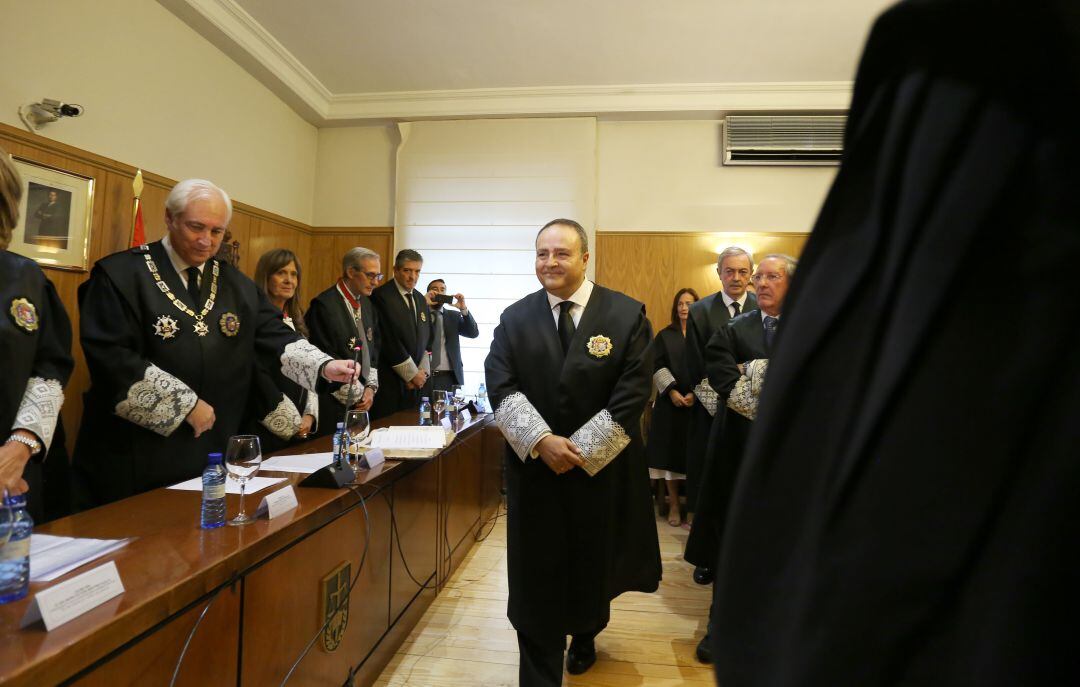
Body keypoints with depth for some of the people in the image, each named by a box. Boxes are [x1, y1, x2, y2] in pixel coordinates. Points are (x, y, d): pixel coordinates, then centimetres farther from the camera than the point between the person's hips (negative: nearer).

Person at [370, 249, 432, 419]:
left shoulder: (421, 299, 14)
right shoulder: (381, 296, -10)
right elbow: (389, 341, -14)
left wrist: (423, 372, 3)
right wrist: (413, 374, -9)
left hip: (417, 382, 7)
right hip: (389, 381, -6)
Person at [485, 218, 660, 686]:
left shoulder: (627, 314, -6)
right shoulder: (515, 318, 2)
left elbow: (632, 394, -11)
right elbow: (501, 386, -6)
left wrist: (581, 449, -15)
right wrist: (541, 441, -20)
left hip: (602, 469, 0)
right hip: (534, 468, 1)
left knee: (594, 564, 19)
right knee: (536, 578, 5)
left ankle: (585, 636, 50)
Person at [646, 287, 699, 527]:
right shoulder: (664, 335, 10)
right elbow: (657, 366, 1)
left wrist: (695, 393, -14)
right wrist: (672, 391, -12)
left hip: (698, 402, -1)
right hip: (670, 402, 1)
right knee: (670, 451, 2)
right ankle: (673, 505, 11)